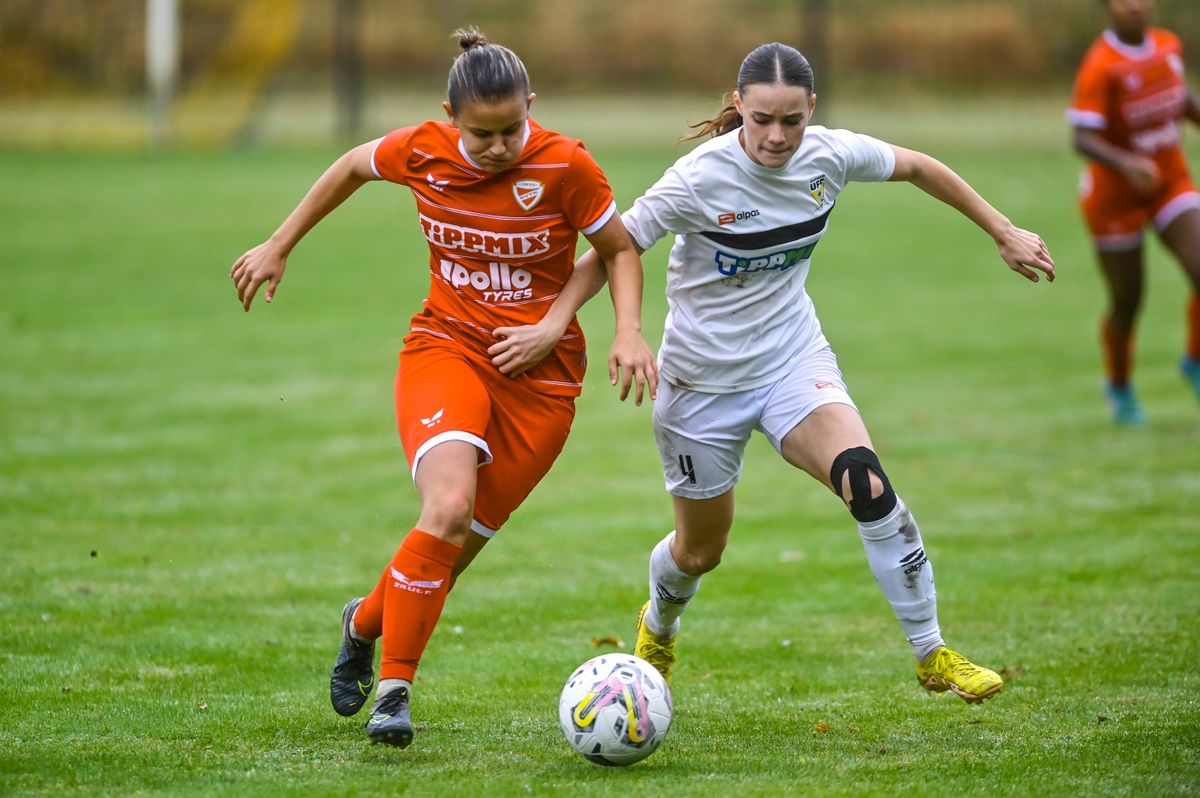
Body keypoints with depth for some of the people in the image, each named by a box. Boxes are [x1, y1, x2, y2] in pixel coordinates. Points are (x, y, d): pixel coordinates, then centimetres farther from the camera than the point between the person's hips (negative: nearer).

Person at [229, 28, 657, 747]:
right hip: (445, 346, 0)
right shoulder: (422, 152, -8)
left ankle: (367, 621, 35)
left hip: (540, 372, 0)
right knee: (448, 507, -26)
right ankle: (394, 689, -14)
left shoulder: (566, 166, -13)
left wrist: (630, 332, -15)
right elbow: (352, 168, 14)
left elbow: (621, 250, 1)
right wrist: (279, 247, 18)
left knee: (457, 545, 2)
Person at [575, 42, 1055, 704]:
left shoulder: (830, 156, -13)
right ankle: (657, 629, 51)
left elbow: (916, 168, 6)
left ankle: (932, 656, -15)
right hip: (703, 377, -2)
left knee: (865, 480, -26)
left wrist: (1005, 234, 11)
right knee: (699, 550, 13)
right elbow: (613, 249, -19)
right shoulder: (701, 178, -25)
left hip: (794, 359, 2)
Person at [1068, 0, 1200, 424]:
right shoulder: (1100, 66, -24)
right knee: (1127, 301, 7)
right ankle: (1120, 386, 35)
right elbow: (1083, 139, -30)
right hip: (1114, 194, -5)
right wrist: (1126, 163, -46)